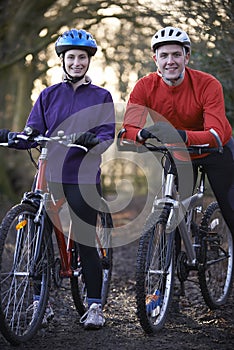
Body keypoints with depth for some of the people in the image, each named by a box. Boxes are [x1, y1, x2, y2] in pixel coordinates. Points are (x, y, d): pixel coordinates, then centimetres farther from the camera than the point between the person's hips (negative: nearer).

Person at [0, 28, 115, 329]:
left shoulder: (101, 97, 6)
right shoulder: (48, 95, 13)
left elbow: (107, 136, -5)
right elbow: (33, 133, 7)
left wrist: (92, 140, -27)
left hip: (83, 179, -2)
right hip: (49, 175, 2)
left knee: (85, 242, -2)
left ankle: (95, 306, 10)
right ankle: (40, 302, 13)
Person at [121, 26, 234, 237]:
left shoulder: (208, 84, -28)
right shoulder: (145, 87, -20)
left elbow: (216, 135, -39)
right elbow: (128, 130, -28)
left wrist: (184, 136, -59)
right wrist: (143, 134, -53)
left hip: (215, 151, -2)